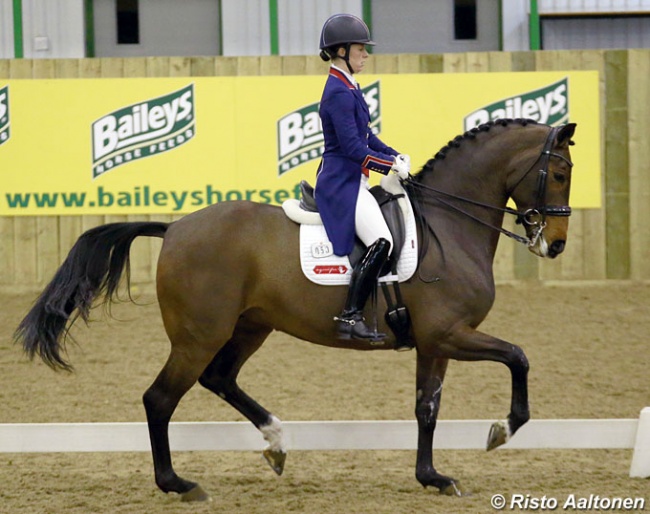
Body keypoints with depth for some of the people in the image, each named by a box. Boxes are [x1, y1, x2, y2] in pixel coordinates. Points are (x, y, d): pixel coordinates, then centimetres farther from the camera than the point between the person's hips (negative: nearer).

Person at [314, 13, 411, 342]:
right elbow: (353, 147, -21)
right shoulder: (339, 93, -17)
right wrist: (392, 166, -15)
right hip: (342, 182, -11)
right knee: (380, 242, -24)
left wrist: (396, 157, 6)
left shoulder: (348, 88, 15)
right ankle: (350, 317, -24)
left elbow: (366, 137, 20)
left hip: (351, 181, 11)